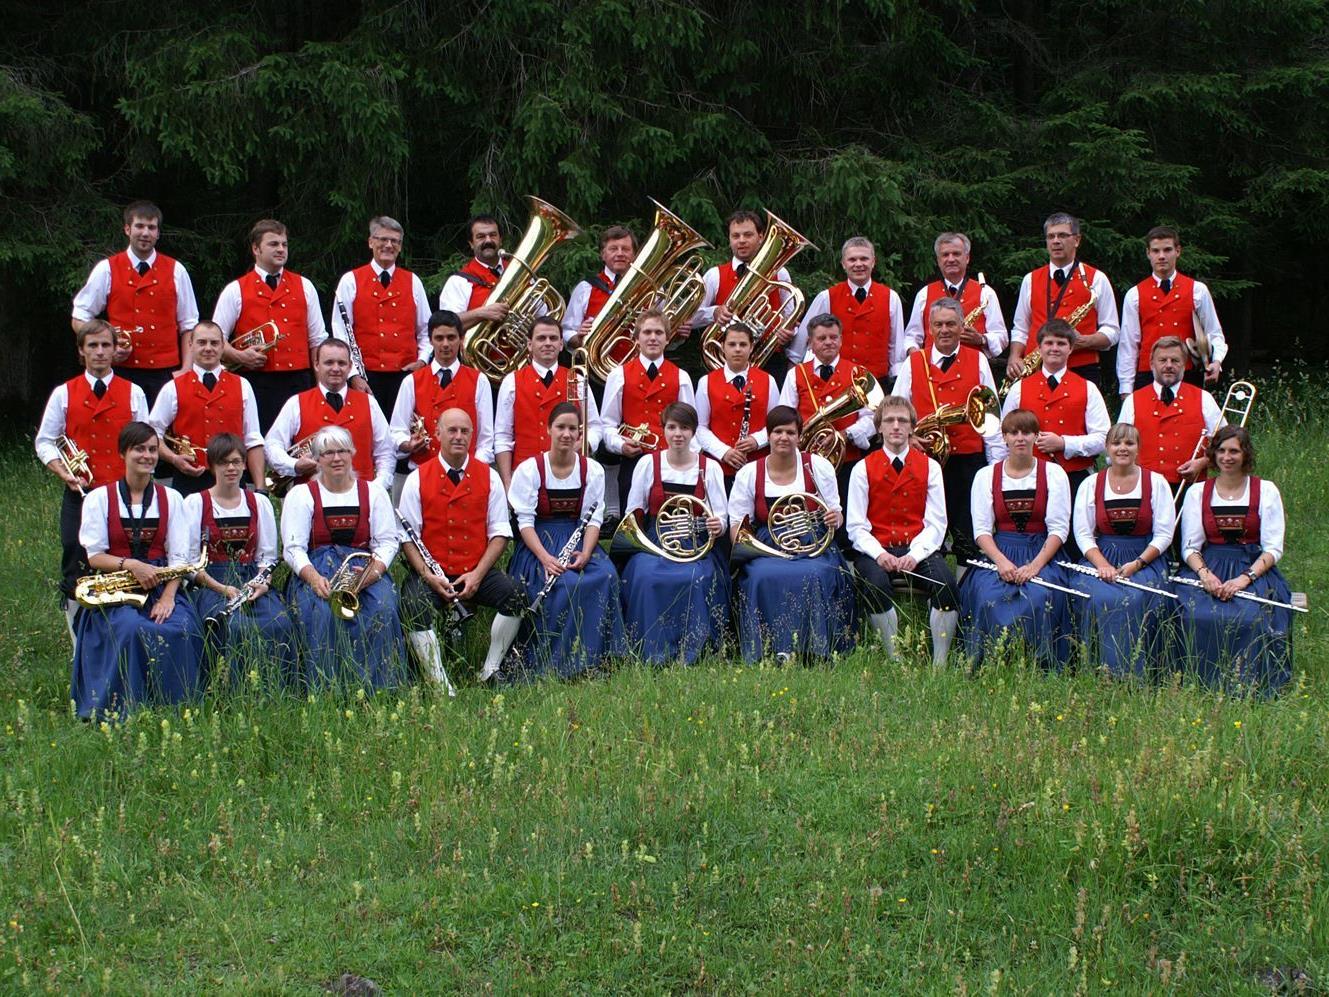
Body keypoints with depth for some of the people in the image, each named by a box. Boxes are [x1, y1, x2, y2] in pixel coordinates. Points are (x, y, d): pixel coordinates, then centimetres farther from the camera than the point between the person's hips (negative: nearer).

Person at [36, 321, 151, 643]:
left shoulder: (133, 393, 7)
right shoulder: (64, 394, 6)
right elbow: (44, 441, 7)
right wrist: (63, 473, -10)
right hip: (79, 495, 0)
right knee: (75, 569, -3)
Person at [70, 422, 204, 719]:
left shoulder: (171, 499, 10)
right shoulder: (99, 498, 4)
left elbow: (178, 557, 3)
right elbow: (94, 556, -1)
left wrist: (168, 597, -14)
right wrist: (130, 565, -19)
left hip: (161, 587, 2)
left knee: (180, 629, -29)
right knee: (132, 630, -33)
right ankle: (126, 710, -23)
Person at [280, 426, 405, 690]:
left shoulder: (373, 492, 14)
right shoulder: (300, 495, 9)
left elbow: (387, 542, 7)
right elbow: (293, 549, 0)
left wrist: (374, 570, -15)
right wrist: (315, 579, -20)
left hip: (364, 568, 1)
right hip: (317, 568, -1)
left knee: (383, 609, -30)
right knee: (323, 613, -34)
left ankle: (380, 689, -24)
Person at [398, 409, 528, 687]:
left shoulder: (488, 477, 7)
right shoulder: (418, 479, 3)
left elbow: (500, 533, 4)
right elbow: (407, 536, 0)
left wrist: (477, 575, -10)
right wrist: (428, 576, -15)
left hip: (477, 572, 2)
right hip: (432, 573, -1)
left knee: (515, 594, -24)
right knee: (414, 608, -31)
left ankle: (490, 672, -10)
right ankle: (440, 685, -23)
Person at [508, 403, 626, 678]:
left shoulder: (593, 470, 5)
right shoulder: (529, 469, -3)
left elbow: (593, 519, 1)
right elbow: (525, 520, -8)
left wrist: (585, 554, -18)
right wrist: (545, 557, -22)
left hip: (578, 539, 3)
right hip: (538, 543, -3)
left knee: (606, 575, -27)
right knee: (563, 583, -32)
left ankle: (596, 655, -16)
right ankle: (555, 661, -18)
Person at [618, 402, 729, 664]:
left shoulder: (709, 467, 5)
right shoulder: (648, 463, 6)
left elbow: (720, 517, 1)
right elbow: (633, 513, 9)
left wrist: (717, 526, -22)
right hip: (654, 542, 0)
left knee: (699, 578, -32)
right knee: (646, 576, -32)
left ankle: (691, 651, -19)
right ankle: (653, 653, -22)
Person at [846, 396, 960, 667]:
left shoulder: (929, 467, 10)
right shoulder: (864, 469, 6)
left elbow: (936, 523, 3)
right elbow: (856, 526, 1)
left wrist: (915, 554, -15)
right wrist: (878, 554, -18)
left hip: (919, 548, 1)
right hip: (877, 549, -1)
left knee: (946, 582, -30)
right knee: (874, 583, -35)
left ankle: (940, 663, -19)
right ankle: (895, 660, -21)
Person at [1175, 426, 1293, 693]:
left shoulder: (1266, 491, 6)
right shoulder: (1197, 493, 12)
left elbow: (1273, 548, 0)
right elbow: (1190, 547, 7)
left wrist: (1245, 578, -16)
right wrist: (1204, 573, -15)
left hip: (1255, 570, -1)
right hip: (1209, 568, 1)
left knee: (1250, 616, -32)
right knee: (1197, 615, -29)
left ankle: (1247, 686, -18)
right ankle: (1201, 683, -16)